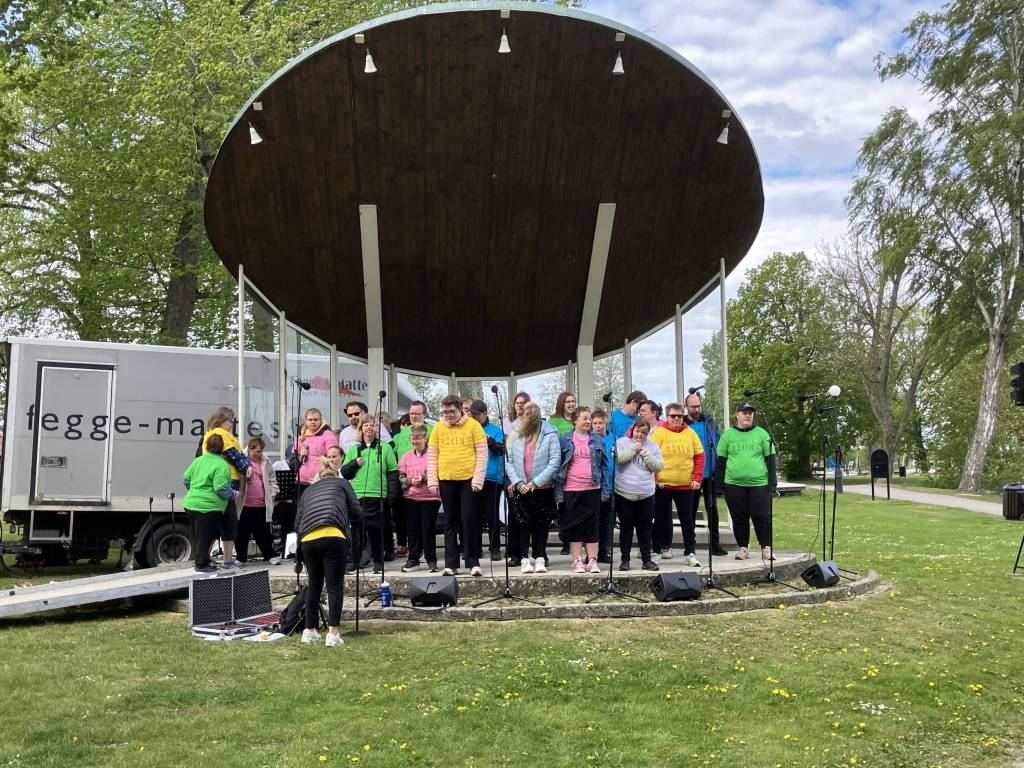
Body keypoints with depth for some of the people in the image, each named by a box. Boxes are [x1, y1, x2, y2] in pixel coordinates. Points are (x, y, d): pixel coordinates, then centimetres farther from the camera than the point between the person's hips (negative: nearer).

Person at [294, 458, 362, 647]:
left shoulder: (308, 490, 29)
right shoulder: (341, 482, 21)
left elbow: (297, 522, 23)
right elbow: (357, 512, 13)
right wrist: (344, 517, 33)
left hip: (307, 539, 4)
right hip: (333, 537, -4)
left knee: (314, 584, 19)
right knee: (335, 585, 1)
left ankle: (309, 630, 26)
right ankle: (332, 633, -4)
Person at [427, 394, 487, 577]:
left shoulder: (473, 425, -3)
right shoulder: (438, 427, 6)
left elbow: (482, 454, -3)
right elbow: (432, 456, 9)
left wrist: (478, 479, -9)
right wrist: (432, 481, 3)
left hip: (469, 480, -3)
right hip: (446, 480, 3)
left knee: (469, 520, -2)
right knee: (450, 522, 8)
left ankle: (473, 563, 5)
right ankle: (451, 564, 13)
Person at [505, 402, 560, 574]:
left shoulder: (550, 435, -9)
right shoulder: (516, 435, -1)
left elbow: (554, 461, -12)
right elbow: (509, 461, -1)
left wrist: (535, 483, -15)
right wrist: (518, 482, -12)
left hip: (543, 489, -2)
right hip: (521, 489, 2)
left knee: (542, 524, 6)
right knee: (524, 524, 4)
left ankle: (540, 558, 12)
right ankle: (525, 559, 8)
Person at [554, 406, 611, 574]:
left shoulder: (598, 440, 9)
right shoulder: (564, 440, 3)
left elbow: (604, 465, 10)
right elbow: (558, 465, 2)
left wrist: (605, 489, 3)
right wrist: (558, 491, -4)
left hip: (593, 489, 2)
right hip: (571, 489, -1)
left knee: (592, 525, 2)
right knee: (574, 525, 2)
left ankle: (592, 560, 7)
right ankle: (577, 560, 8)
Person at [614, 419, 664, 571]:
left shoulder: (653, 446, 9)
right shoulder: (622, 442, 2)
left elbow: (659, 466, 1)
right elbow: (617, 458, -15)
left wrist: (646, 454, -10)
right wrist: (634, 447, -11)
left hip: (646, 494, 2)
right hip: (624, 494, -2)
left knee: (645, 528, 7)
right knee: (626, 528, 5)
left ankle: (646, 559, 15)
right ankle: (624, 559, 13)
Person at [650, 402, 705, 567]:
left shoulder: (690, 433, 6)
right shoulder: (659, 432, -4)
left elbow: (700, 456, 7)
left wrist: (697, 478, -1)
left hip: (686, 486, 2)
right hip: (662, 486, -2)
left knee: (687, 520, 7)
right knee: (660, 519, 6)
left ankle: (690, 553, 16)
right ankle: (656, 552, 16)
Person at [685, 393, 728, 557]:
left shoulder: (710, 423, 8)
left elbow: (719, 446, 11)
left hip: (710, 473, 2)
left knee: (712, 508, 5)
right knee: (691, 509, 6)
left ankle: (715, 544, 10)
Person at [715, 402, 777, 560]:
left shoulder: (761, 434, 7)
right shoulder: (728, 435, 6)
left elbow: (770, 458, 7)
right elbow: (721, 460, 7)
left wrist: (773, 481, 2)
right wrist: (719, 484, 2)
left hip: (759, 484, 0)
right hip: (734, 484, 0)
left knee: (762, 517, 0)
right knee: (739, 518, 6)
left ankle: (766, 547, 11)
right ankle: (743, 547, 17)